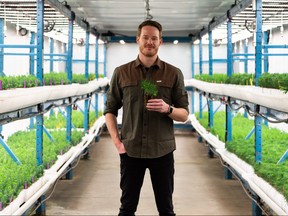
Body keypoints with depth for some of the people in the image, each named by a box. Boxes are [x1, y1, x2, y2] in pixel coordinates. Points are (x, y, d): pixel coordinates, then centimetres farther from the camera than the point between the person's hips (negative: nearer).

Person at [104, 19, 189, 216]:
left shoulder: (174, 73, 1)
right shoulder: (121, 73, 3)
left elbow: (184, 114, 3)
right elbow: (110, 110, 8)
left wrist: (167, 109, -19)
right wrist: (117, 141, -4)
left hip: (162, 150, 0)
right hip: (130, 150, 1)